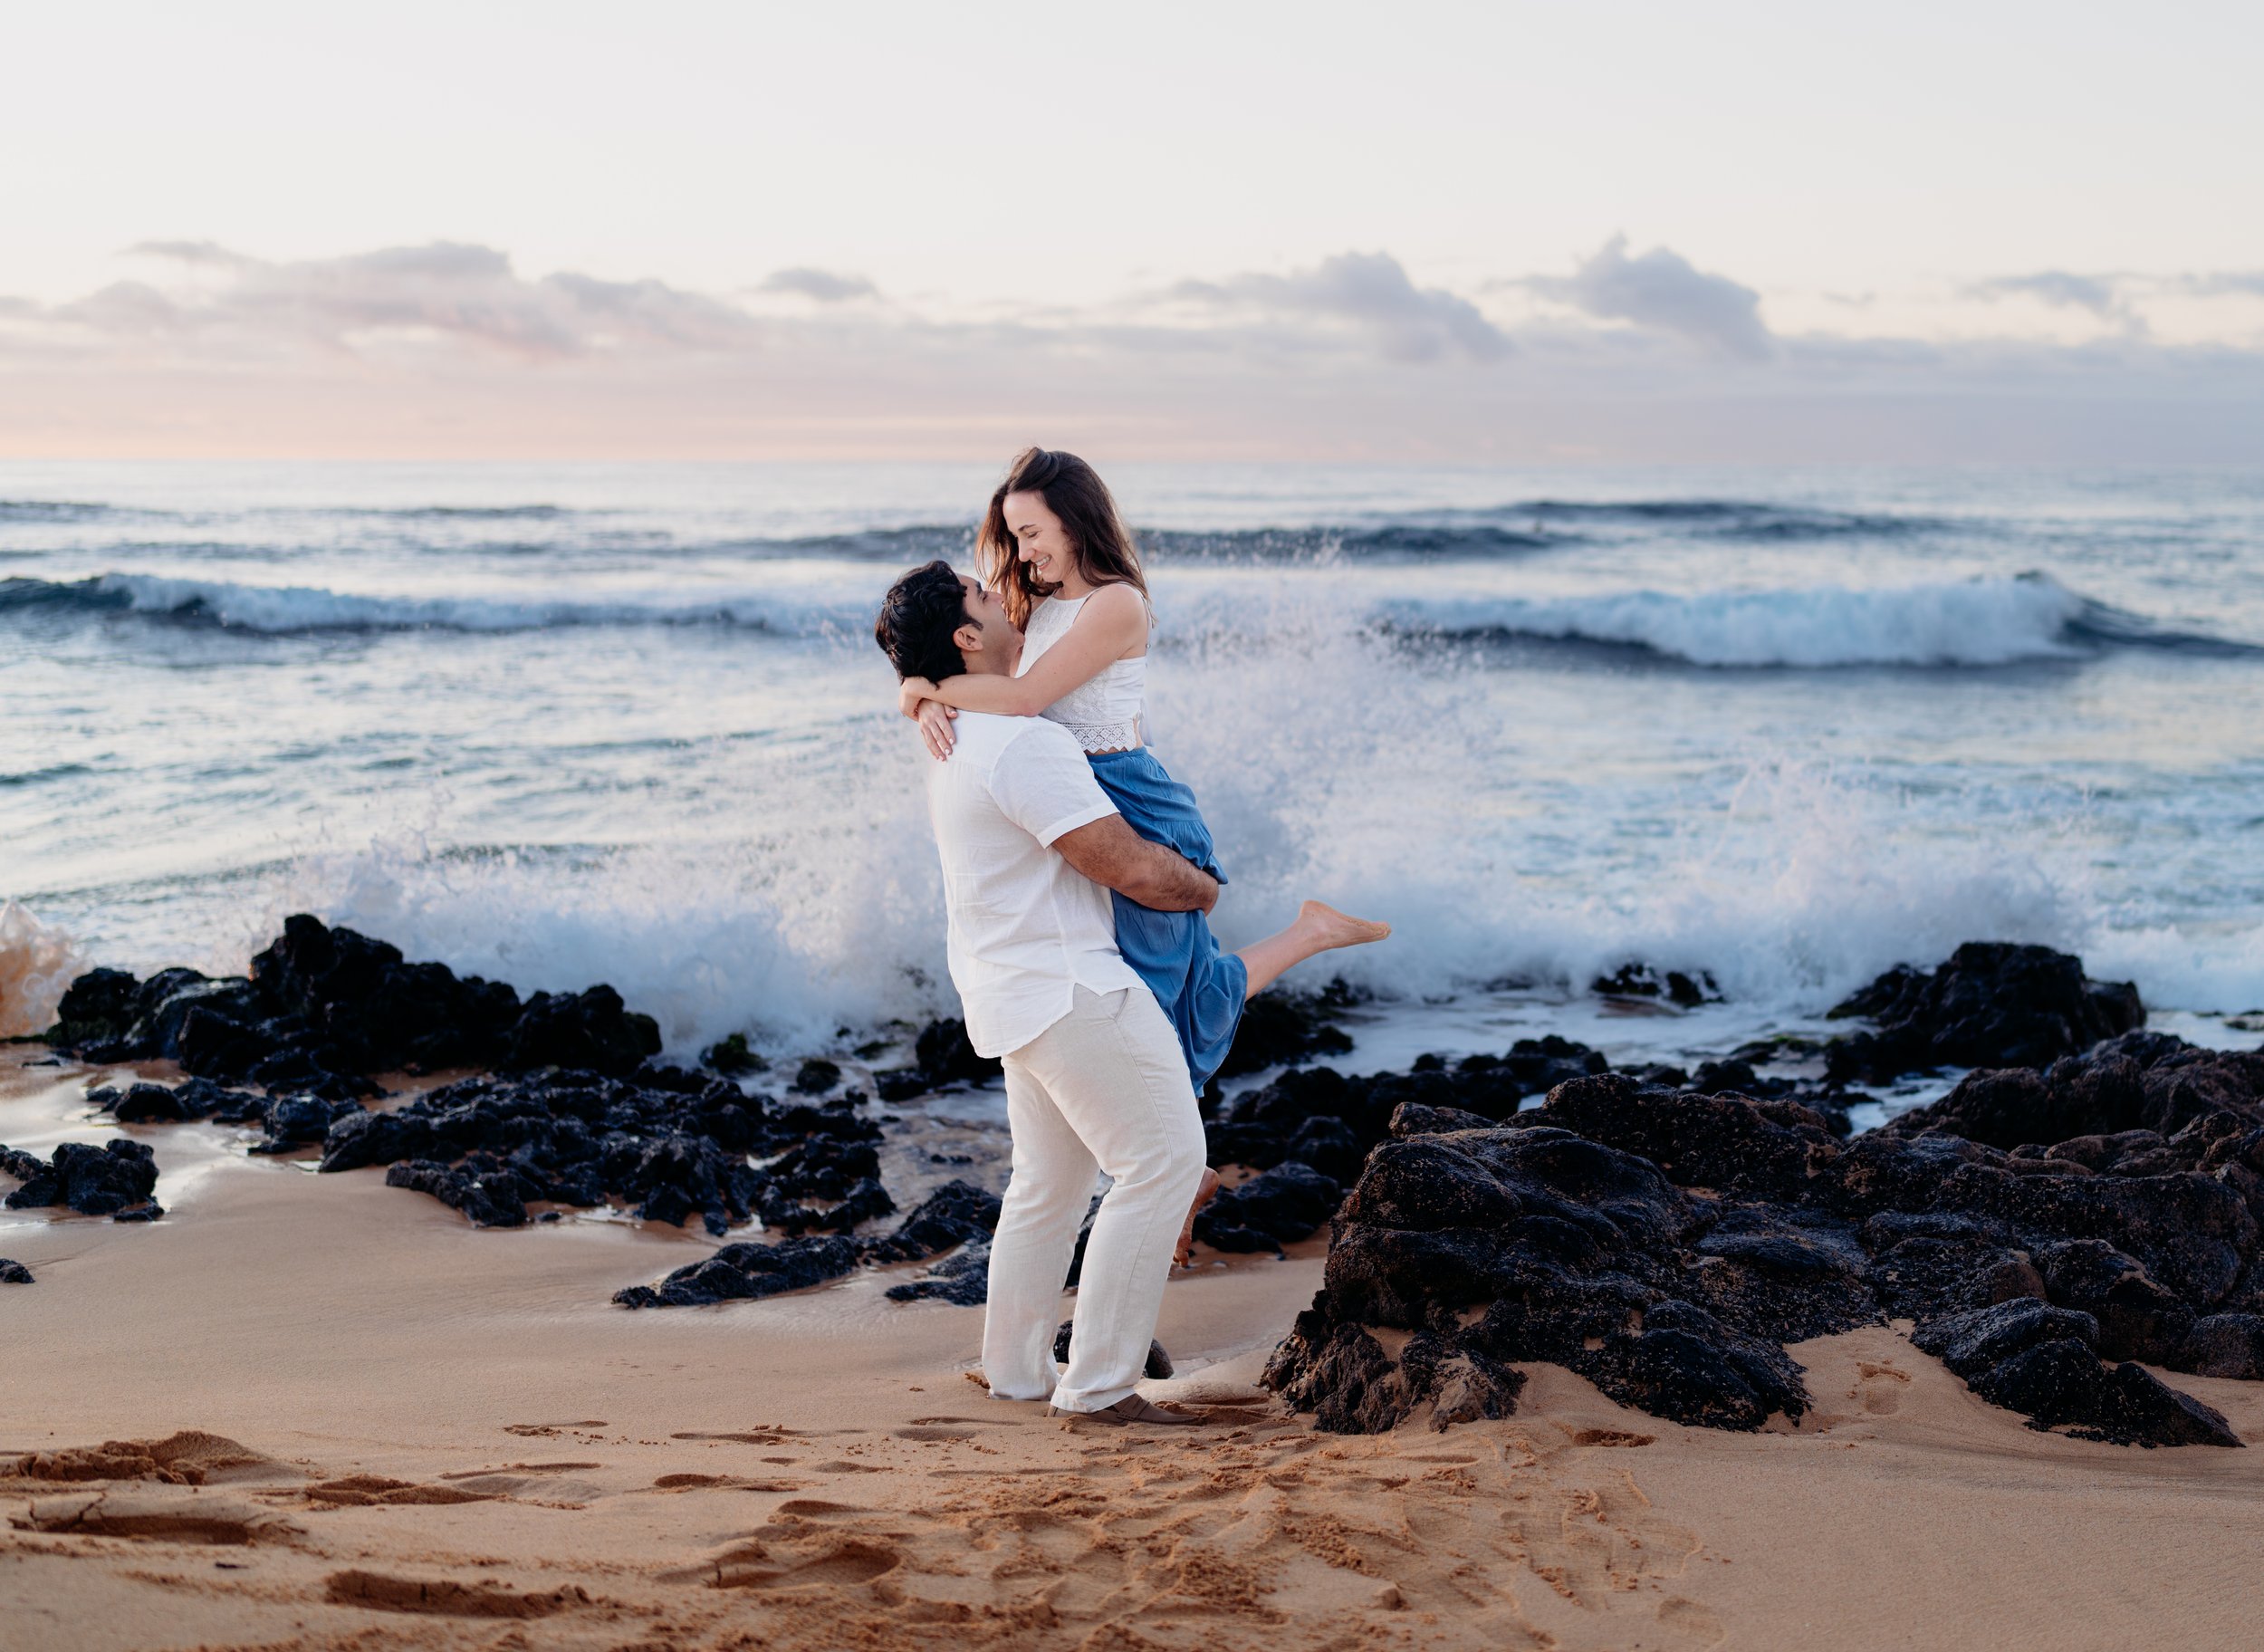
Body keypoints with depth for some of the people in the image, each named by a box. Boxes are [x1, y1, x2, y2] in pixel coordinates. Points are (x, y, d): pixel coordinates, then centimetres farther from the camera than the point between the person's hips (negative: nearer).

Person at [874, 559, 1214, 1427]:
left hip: (1012, 989, 10)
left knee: (1049, 1180, 20)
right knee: (1162, 1160, -6)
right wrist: (1203, 887, -3)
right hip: (1070, 989, -10)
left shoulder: (954, 738, 10)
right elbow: (1135, 871, -22)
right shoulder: (1025, 744, -23)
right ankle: (1100, 1385, -5)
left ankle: (1015, 1369, 30)